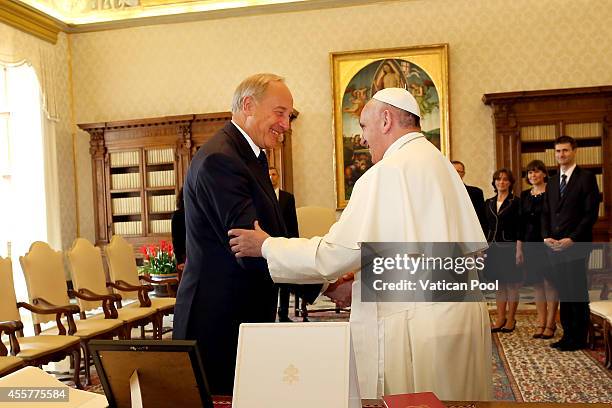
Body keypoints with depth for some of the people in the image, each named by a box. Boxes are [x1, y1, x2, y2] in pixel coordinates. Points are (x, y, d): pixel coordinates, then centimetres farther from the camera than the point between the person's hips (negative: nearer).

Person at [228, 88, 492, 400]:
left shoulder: (388, 172, -15)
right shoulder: (440, 163, 12)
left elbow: (335, 253, -15)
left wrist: (266, 246, -3)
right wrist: (360, 286, 15)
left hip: (415, 325, -9)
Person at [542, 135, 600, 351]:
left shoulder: (586, 178, -2)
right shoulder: (552, 182, 17)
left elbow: (591, 213, -8)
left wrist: (571, 239, -15)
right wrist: (546, 237, 0)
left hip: (576, 245, -6)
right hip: (555, 245, 6)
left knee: (577, 293, -1)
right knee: (563, 292, 8)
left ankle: (579, 339, 9)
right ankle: (567, 335, 16)